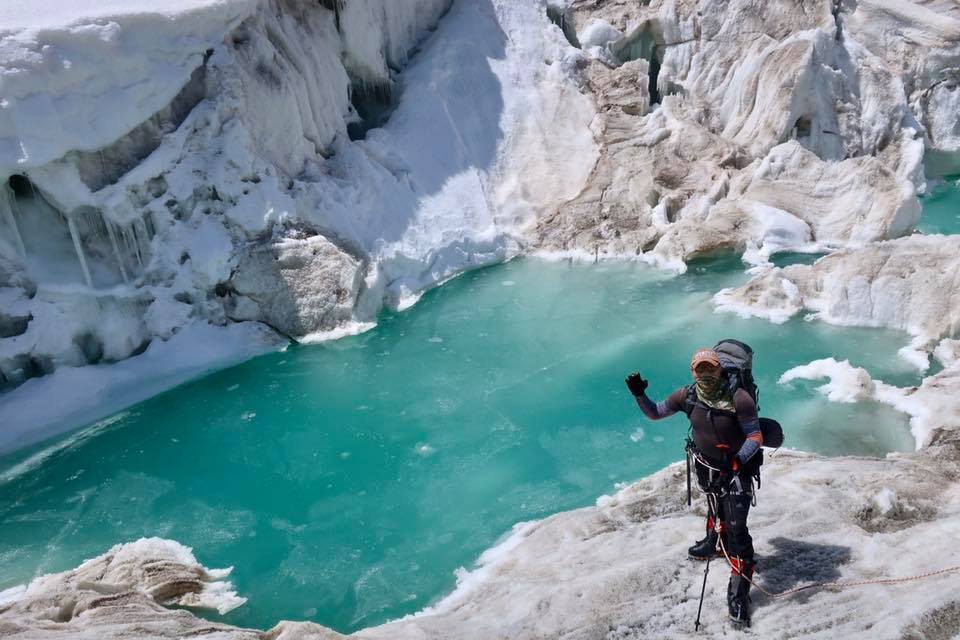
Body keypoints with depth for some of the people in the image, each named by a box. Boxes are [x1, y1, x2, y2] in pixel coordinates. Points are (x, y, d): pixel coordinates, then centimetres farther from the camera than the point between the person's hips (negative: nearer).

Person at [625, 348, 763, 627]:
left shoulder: (738, 398, -25)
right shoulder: (687, 395, -11)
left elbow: (755, 437, -20)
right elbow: (654, 413, 0)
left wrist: (738, 459, -36)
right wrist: (639, 394, -18)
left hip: (737, 469, -5)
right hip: (706, 467, 5)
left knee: (736, 529, -6)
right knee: (716, 509, 29)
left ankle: (739, 591, 4)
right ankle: (714, 543, 58)